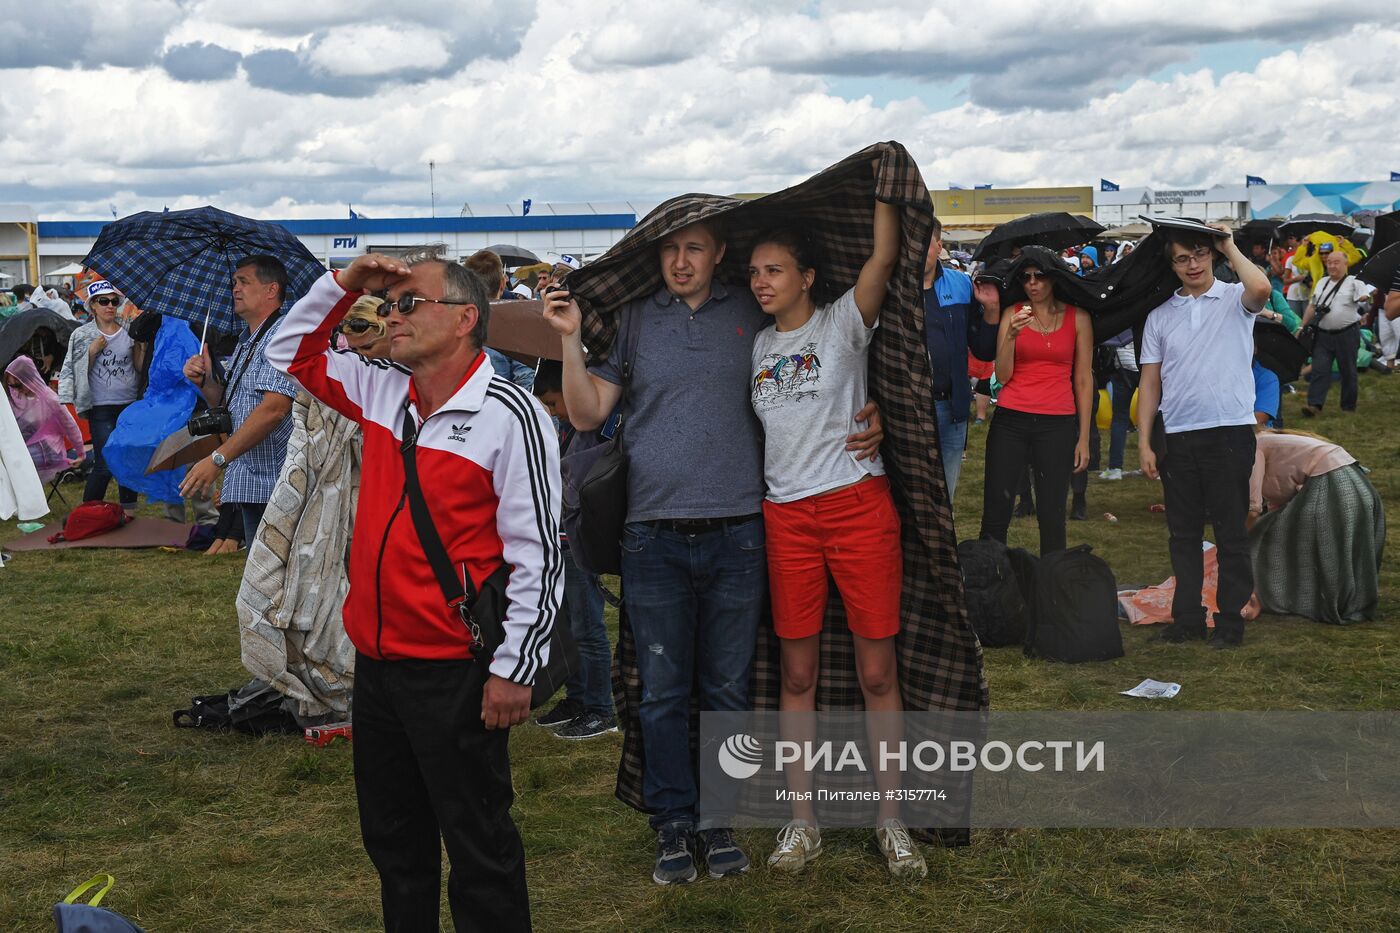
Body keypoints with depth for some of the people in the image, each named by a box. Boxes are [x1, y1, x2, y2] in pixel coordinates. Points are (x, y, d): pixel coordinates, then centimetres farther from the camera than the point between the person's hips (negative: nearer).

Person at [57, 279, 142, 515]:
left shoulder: (128, 331, 6)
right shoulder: (83, 335, -1)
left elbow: (140, 366, 9)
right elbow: (75, 371, -1)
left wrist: (141, 344, -7)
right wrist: (92, 351, -14)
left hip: (131, 404, 3)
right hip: (102, 409, -3)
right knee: (105, 465, -10)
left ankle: (129, 511, 24)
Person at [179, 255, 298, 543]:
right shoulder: (245, 342, 19)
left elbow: (274, 408, -24)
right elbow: (230, 407, 25)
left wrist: (217, 459, -24)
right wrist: (205, 382, 4)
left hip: (275, 485, -10)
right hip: (249, 486, 10)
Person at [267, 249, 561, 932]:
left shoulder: (507, 414, -13)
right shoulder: (382, 392, 7)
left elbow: (538, 554, -14)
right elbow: (292, 354, 23)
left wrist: (514, 669, -16)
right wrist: (342, 285, 6)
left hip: (455, 671, -7)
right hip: (377, 660, 7)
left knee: (477, 843, 4)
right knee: (391, 837, 19)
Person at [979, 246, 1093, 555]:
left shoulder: (1078, 318, 5)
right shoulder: (1012, 315, 6)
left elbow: (1084, 380, 7)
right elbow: (1003, 375, 0)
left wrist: (1084, 437, 4)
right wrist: (1011, 335, -15)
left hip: (1058, 424, 0)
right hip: (1010, 422, 0)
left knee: (1052, 515, 1)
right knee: (995, 513, -2)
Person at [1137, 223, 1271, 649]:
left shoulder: (1235, 299, 2)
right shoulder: (1160, 314, 11)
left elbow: (1261, 287, -25)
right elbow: (1150, 381, 11)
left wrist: (1230, 246, -11)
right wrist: (1144, 442, 4)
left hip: (1230, 432, -4)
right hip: (1177, 437, 4)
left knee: (1231, 533, 3)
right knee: (1183, 534, 10)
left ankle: (1231, 620, 9)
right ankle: (1187, 617, 18)